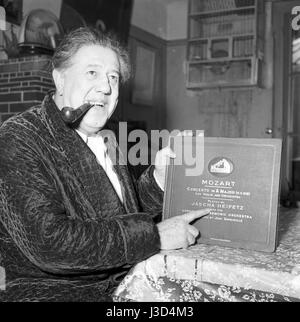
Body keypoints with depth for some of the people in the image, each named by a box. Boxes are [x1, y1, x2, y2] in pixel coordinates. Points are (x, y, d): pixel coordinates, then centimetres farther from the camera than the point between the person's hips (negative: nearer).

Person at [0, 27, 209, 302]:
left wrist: (159, 179, -3)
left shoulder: (106, 142, 10)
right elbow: (48, 242, -25)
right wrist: (154, 235, -22)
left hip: (124, 286, 7)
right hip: (53, 291, -6)